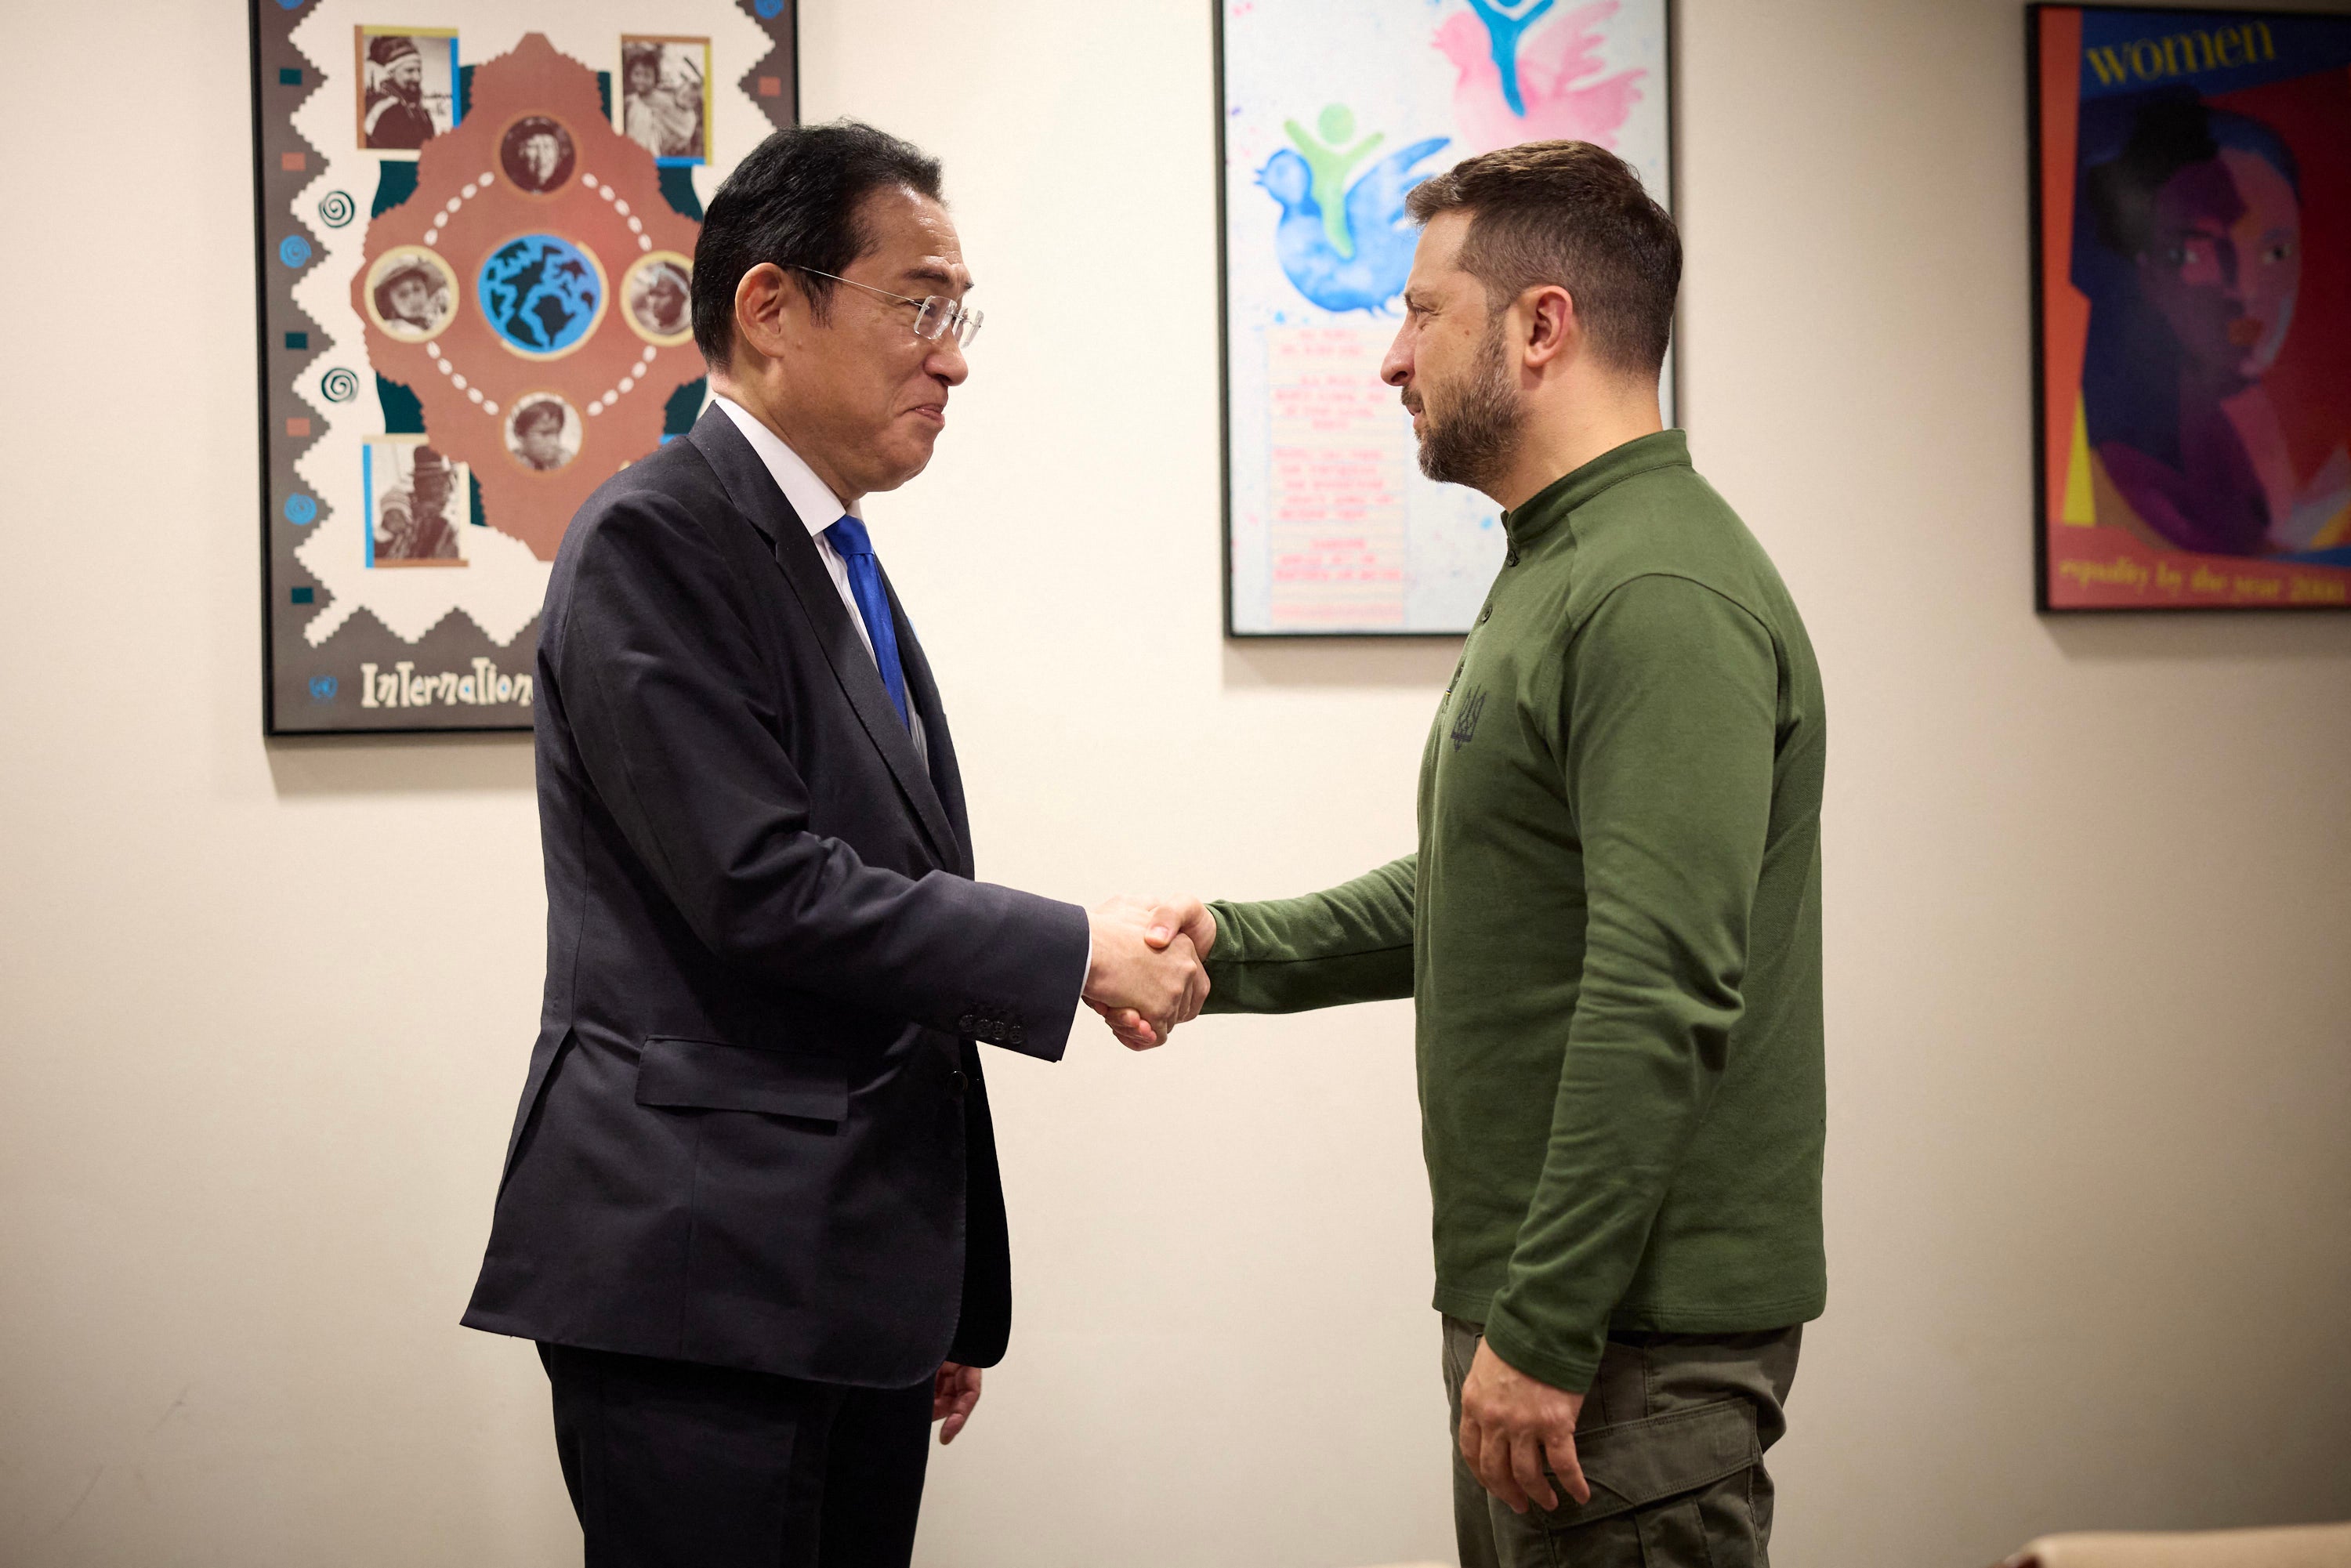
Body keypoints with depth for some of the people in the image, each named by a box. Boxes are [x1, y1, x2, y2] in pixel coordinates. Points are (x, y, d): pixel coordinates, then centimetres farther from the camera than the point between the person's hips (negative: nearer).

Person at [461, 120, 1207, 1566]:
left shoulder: (844, 573, 18)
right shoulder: (653, 544, -10)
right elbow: (764, 892, -19)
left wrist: (959, 1293, 20)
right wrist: (1075, 951, -12)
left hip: (857, 1296, 9)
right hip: (700, 1285, -8)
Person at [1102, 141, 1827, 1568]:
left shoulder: (1663, 600, -18)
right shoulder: (1560, 573, 17)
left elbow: (1661, 997, -25)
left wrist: (1545, 1332, -24)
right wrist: (1237, 950, 12)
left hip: (1633, 1330, -10)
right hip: (1535, 1302, 10)